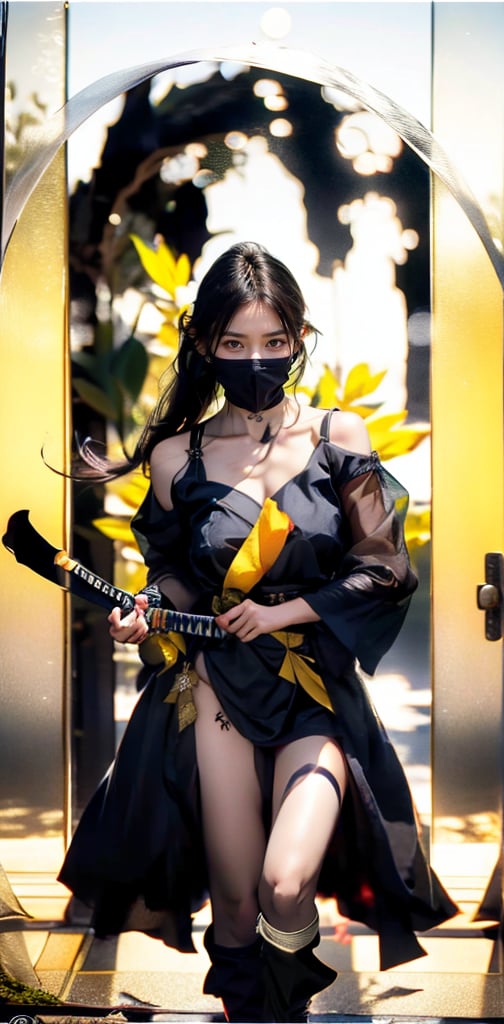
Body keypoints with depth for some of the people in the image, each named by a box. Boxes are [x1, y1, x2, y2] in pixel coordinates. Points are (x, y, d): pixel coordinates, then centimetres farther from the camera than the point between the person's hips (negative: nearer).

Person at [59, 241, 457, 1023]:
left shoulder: (340, 437, 1)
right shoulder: (176, 456, 3)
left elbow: (383, 571, 2)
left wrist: (284, 613, -6)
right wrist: (144, 617, -7)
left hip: (317, 687, -1)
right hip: (215, 686, 1)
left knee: (286, 885, -20)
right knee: (234, 905, 1)